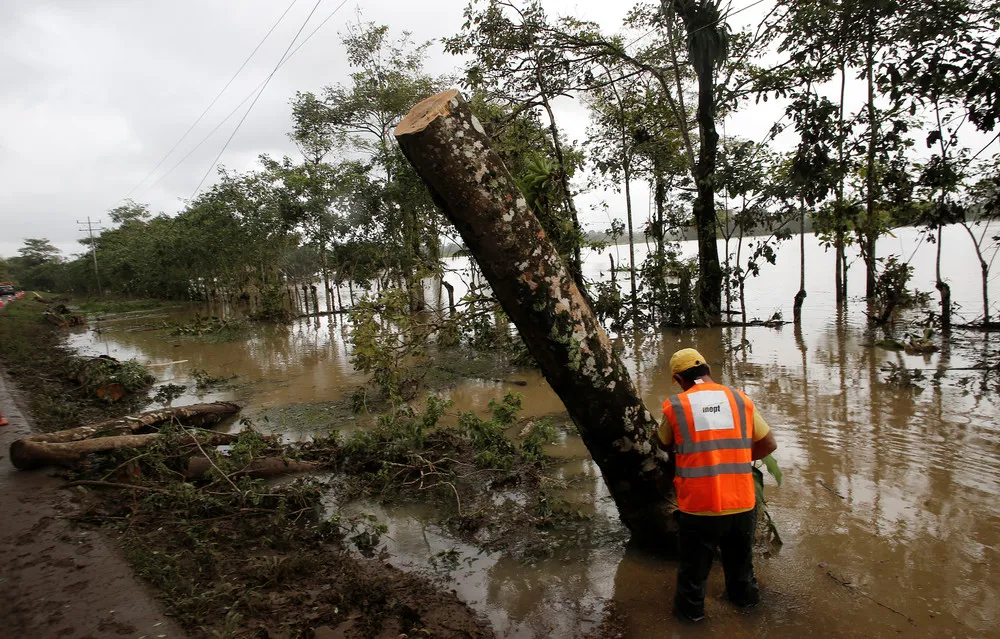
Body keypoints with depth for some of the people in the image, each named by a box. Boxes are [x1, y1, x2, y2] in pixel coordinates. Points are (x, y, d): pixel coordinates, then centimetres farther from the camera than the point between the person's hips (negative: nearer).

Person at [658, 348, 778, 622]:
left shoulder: (674, 406, -6)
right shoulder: (740, 399, 0)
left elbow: (665, 445, 11)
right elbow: (769, 445, 8)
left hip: (698, 506, -3)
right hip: (742, 502, 3)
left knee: (695, 563, 20)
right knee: (739, 557, 29)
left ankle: (691, 607, 39)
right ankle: (744, 596, 51)